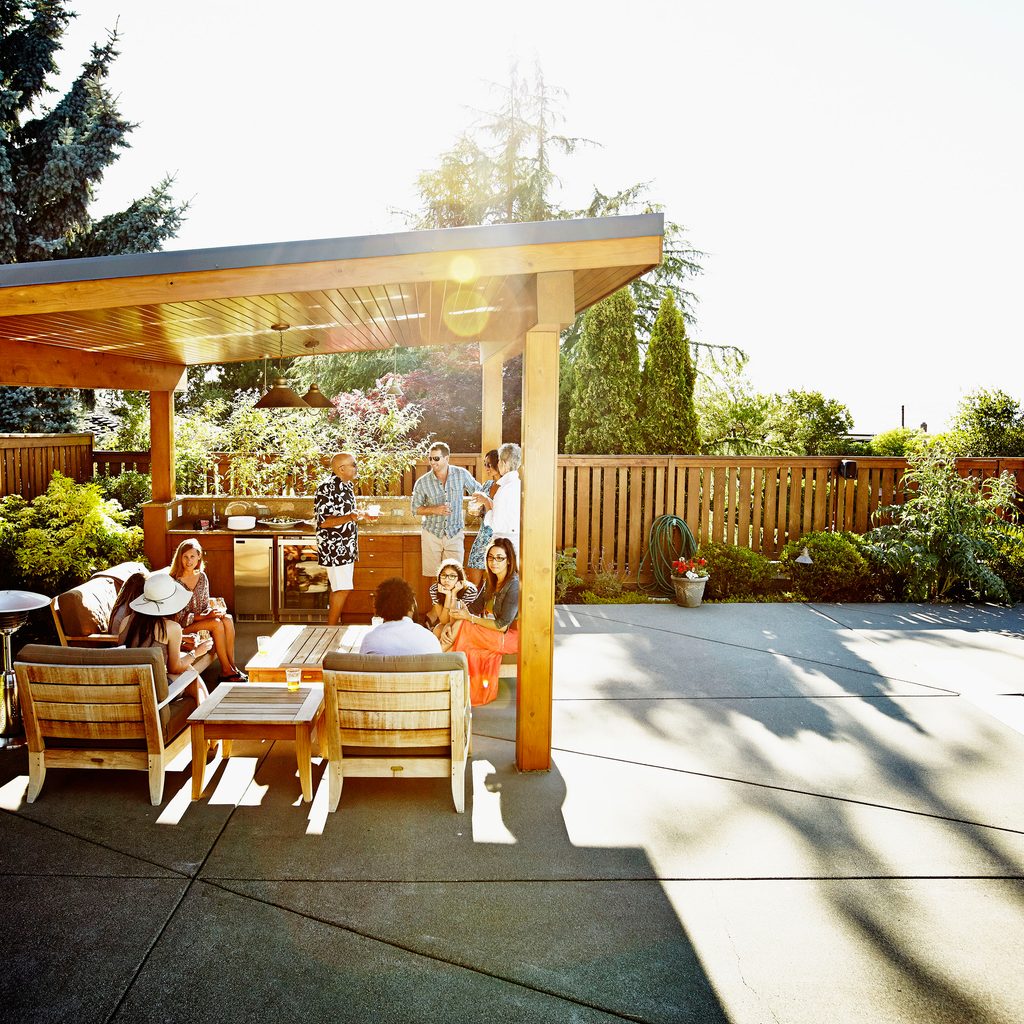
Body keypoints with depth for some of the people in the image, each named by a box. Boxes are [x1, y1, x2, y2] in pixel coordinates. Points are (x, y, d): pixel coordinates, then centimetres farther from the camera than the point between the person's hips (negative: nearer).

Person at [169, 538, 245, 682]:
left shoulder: (202, 577, 6)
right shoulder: (174, 581, -14)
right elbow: (179, 616, -15)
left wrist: (214, 611, -11)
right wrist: (205, 616, -23)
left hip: (200, 619, 6)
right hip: (182, 627, -5)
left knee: (228, 620, -22)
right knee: (216, 623, -28)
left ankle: (231, 666, -20)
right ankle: (226, 670, -22)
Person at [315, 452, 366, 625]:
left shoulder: (347, 485, 11)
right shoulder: (326, 488, -18)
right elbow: (323, 521, -22)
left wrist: (363, 515, 9)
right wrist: (349, 518, -34)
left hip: (347, 547, 9)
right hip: (334, 547, -9)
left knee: (339, 588, 14)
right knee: (343, 589, -9)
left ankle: (336, 625, 22)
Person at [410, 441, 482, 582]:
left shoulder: (462, 474, -4)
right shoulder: (422, 482, -6)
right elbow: (415, 509, 2)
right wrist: (435, 509, -15)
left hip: (455, 535, 0)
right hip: (431, 535, 0)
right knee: (431, 576, 3)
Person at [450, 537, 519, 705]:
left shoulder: (514, 585, -19)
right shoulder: (491, 581, 9)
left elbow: (502, 625, -21)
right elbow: (476, 606, 3)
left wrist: (469, 618, -19)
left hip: (512, 636, -7)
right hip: (492, 634, 7)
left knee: (465, 628, -23)